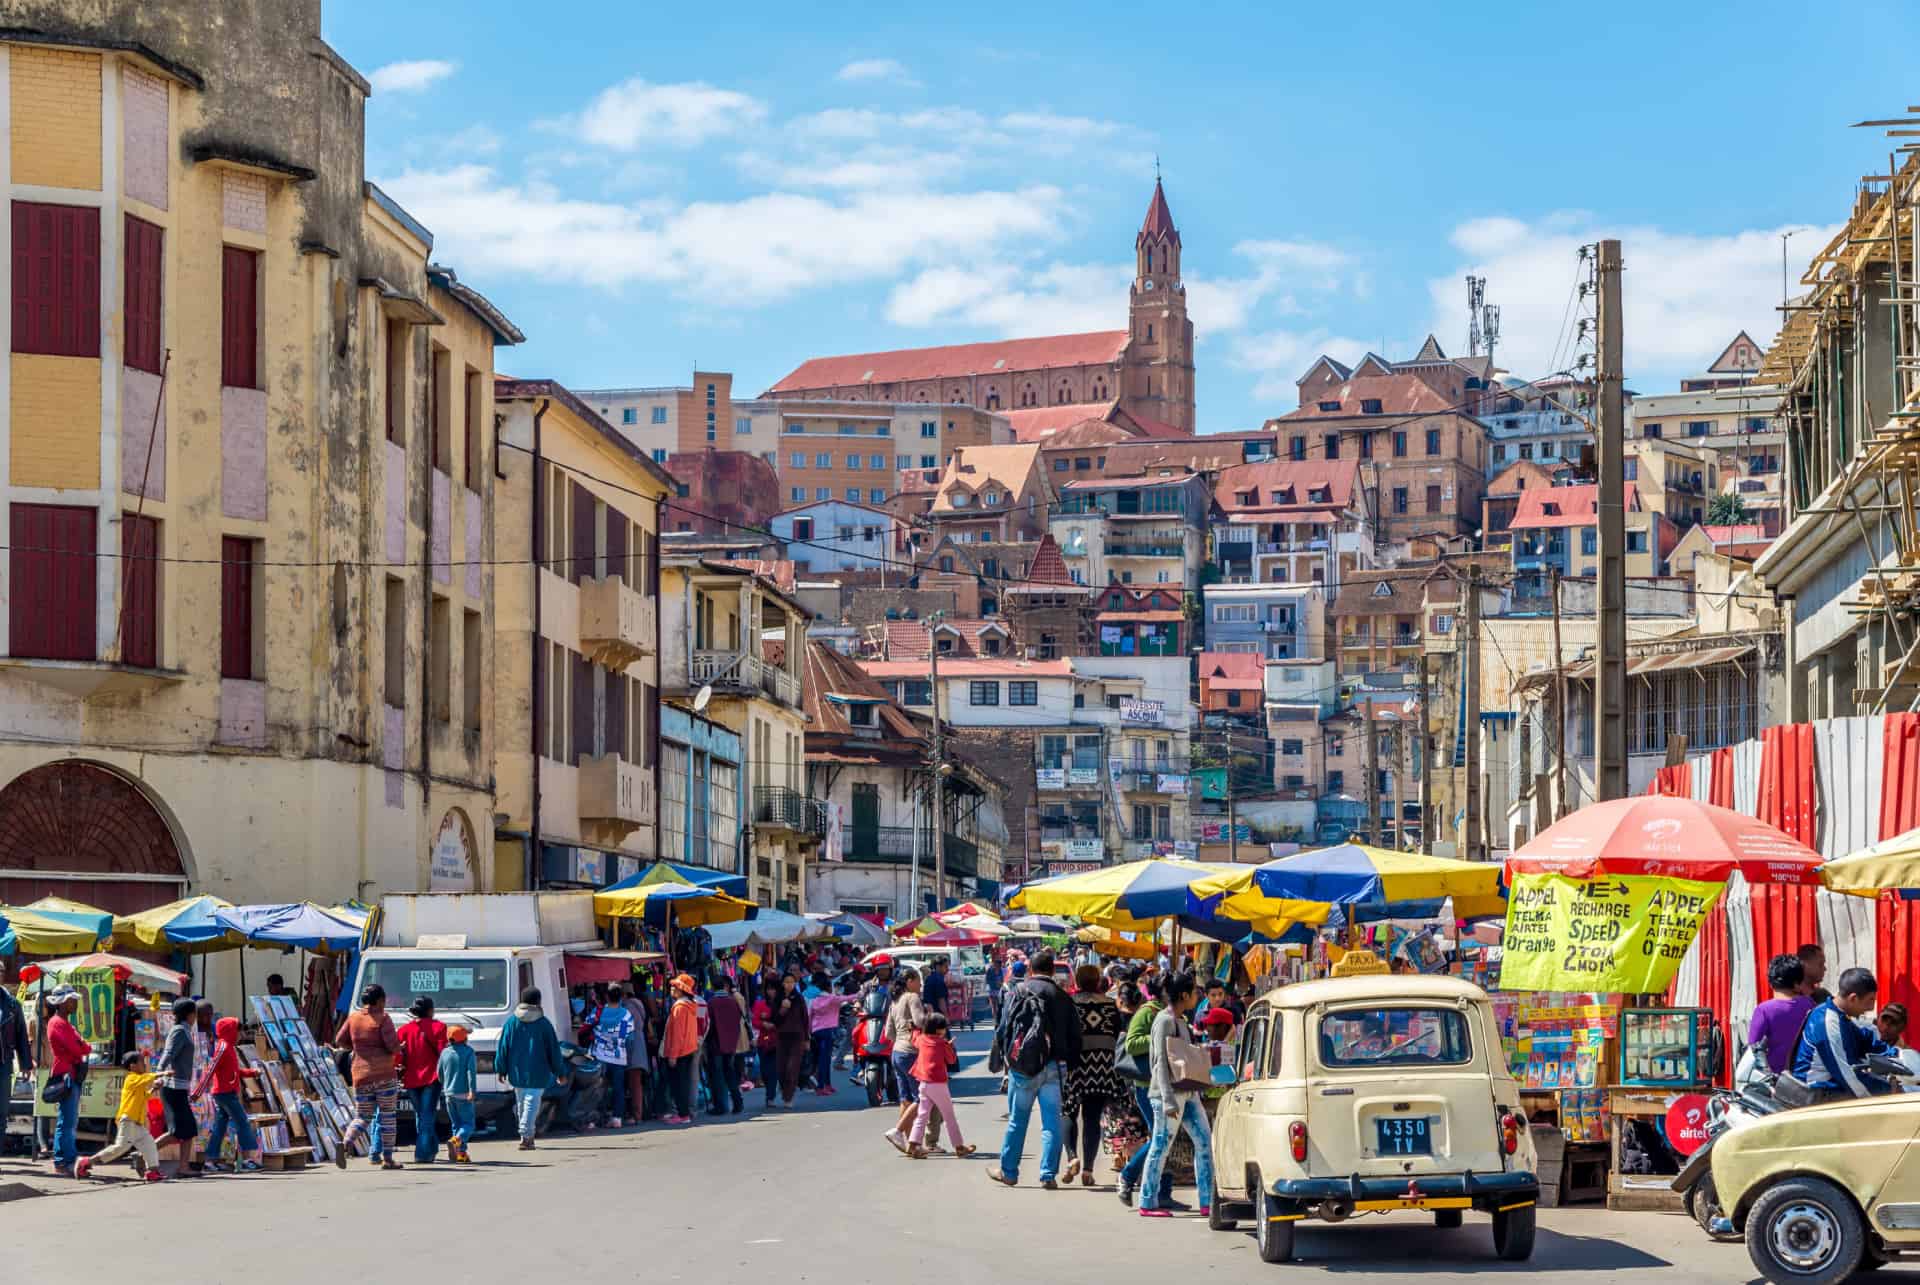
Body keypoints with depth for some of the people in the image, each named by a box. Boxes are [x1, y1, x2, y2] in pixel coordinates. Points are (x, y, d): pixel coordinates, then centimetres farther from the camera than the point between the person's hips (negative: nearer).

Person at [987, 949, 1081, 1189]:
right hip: (1053, 1066, 1)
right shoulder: (1062, 997, 4)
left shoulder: (1019, 992, -2)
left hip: (1023, 1067, -1)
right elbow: (1074, 1035, 6)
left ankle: (1008, 1171, 18)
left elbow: (1004, 1028, -4)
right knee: (1051, 1122, 4)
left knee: (1017, 1120, 10)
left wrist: (1004, 1057, 7)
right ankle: (1049, 1175, 1)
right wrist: (1069, 1065, 12)